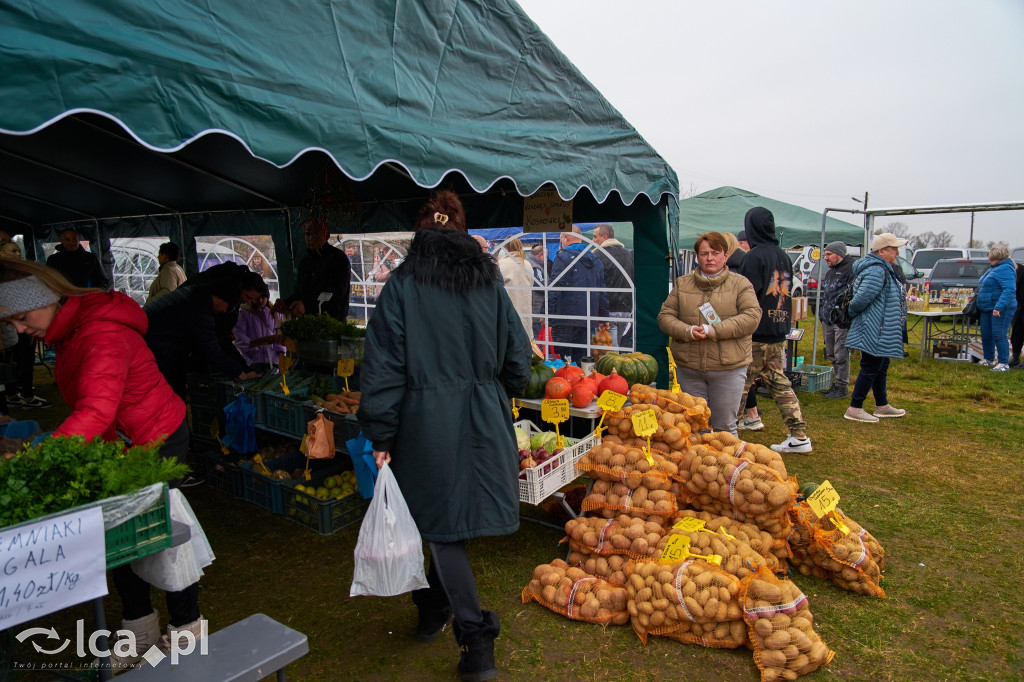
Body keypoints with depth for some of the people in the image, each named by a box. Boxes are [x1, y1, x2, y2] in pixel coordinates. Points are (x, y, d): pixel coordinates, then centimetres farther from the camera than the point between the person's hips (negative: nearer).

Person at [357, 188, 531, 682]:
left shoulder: (401, 286, -6)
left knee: (442, 525, 7)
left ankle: (476, 640, 9)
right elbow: (517, 357, 7)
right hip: (484, 419, 4)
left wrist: (380, 438, -4)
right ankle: (434, 609, 38)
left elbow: (384, 367, -9)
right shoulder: (489, 281, 4)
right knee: (451, 513, 19)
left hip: (428, 420, -3)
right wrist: (500, 397, 25)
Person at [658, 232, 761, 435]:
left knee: (724, 427, 6)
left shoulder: (740, 283, 3)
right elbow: (665, 316, 6)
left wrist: (714, 330, -17)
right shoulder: (682, 284, 10)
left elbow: (752, 317, -9)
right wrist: (687, 331, -14)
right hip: (688, 368, 2)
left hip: (728, 368, -2)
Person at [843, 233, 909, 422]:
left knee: (881, 367, 19)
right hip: (874, 330, -11)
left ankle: (882, 406, 31)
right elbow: (862, 298, -26)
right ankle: (854, 408, -1)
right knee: (870, 368, -6)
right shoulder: (877, 271, -20)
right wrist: (852, 313, -10)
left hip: (878, 330, 11)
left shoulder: (883, 269, 16)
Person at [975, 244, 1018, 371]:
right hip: (987, 309, 10)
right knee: (986, 335, 14)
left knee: (999, 335, -10)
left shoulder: (1005, 269, -15)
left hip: (1001, 309, -10)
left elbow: (1009, 290, -26)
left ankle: (1003, 363, -5)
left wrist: (999, 307, -32)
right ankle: (989, 359, 27)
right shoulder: (993, 268, 17)